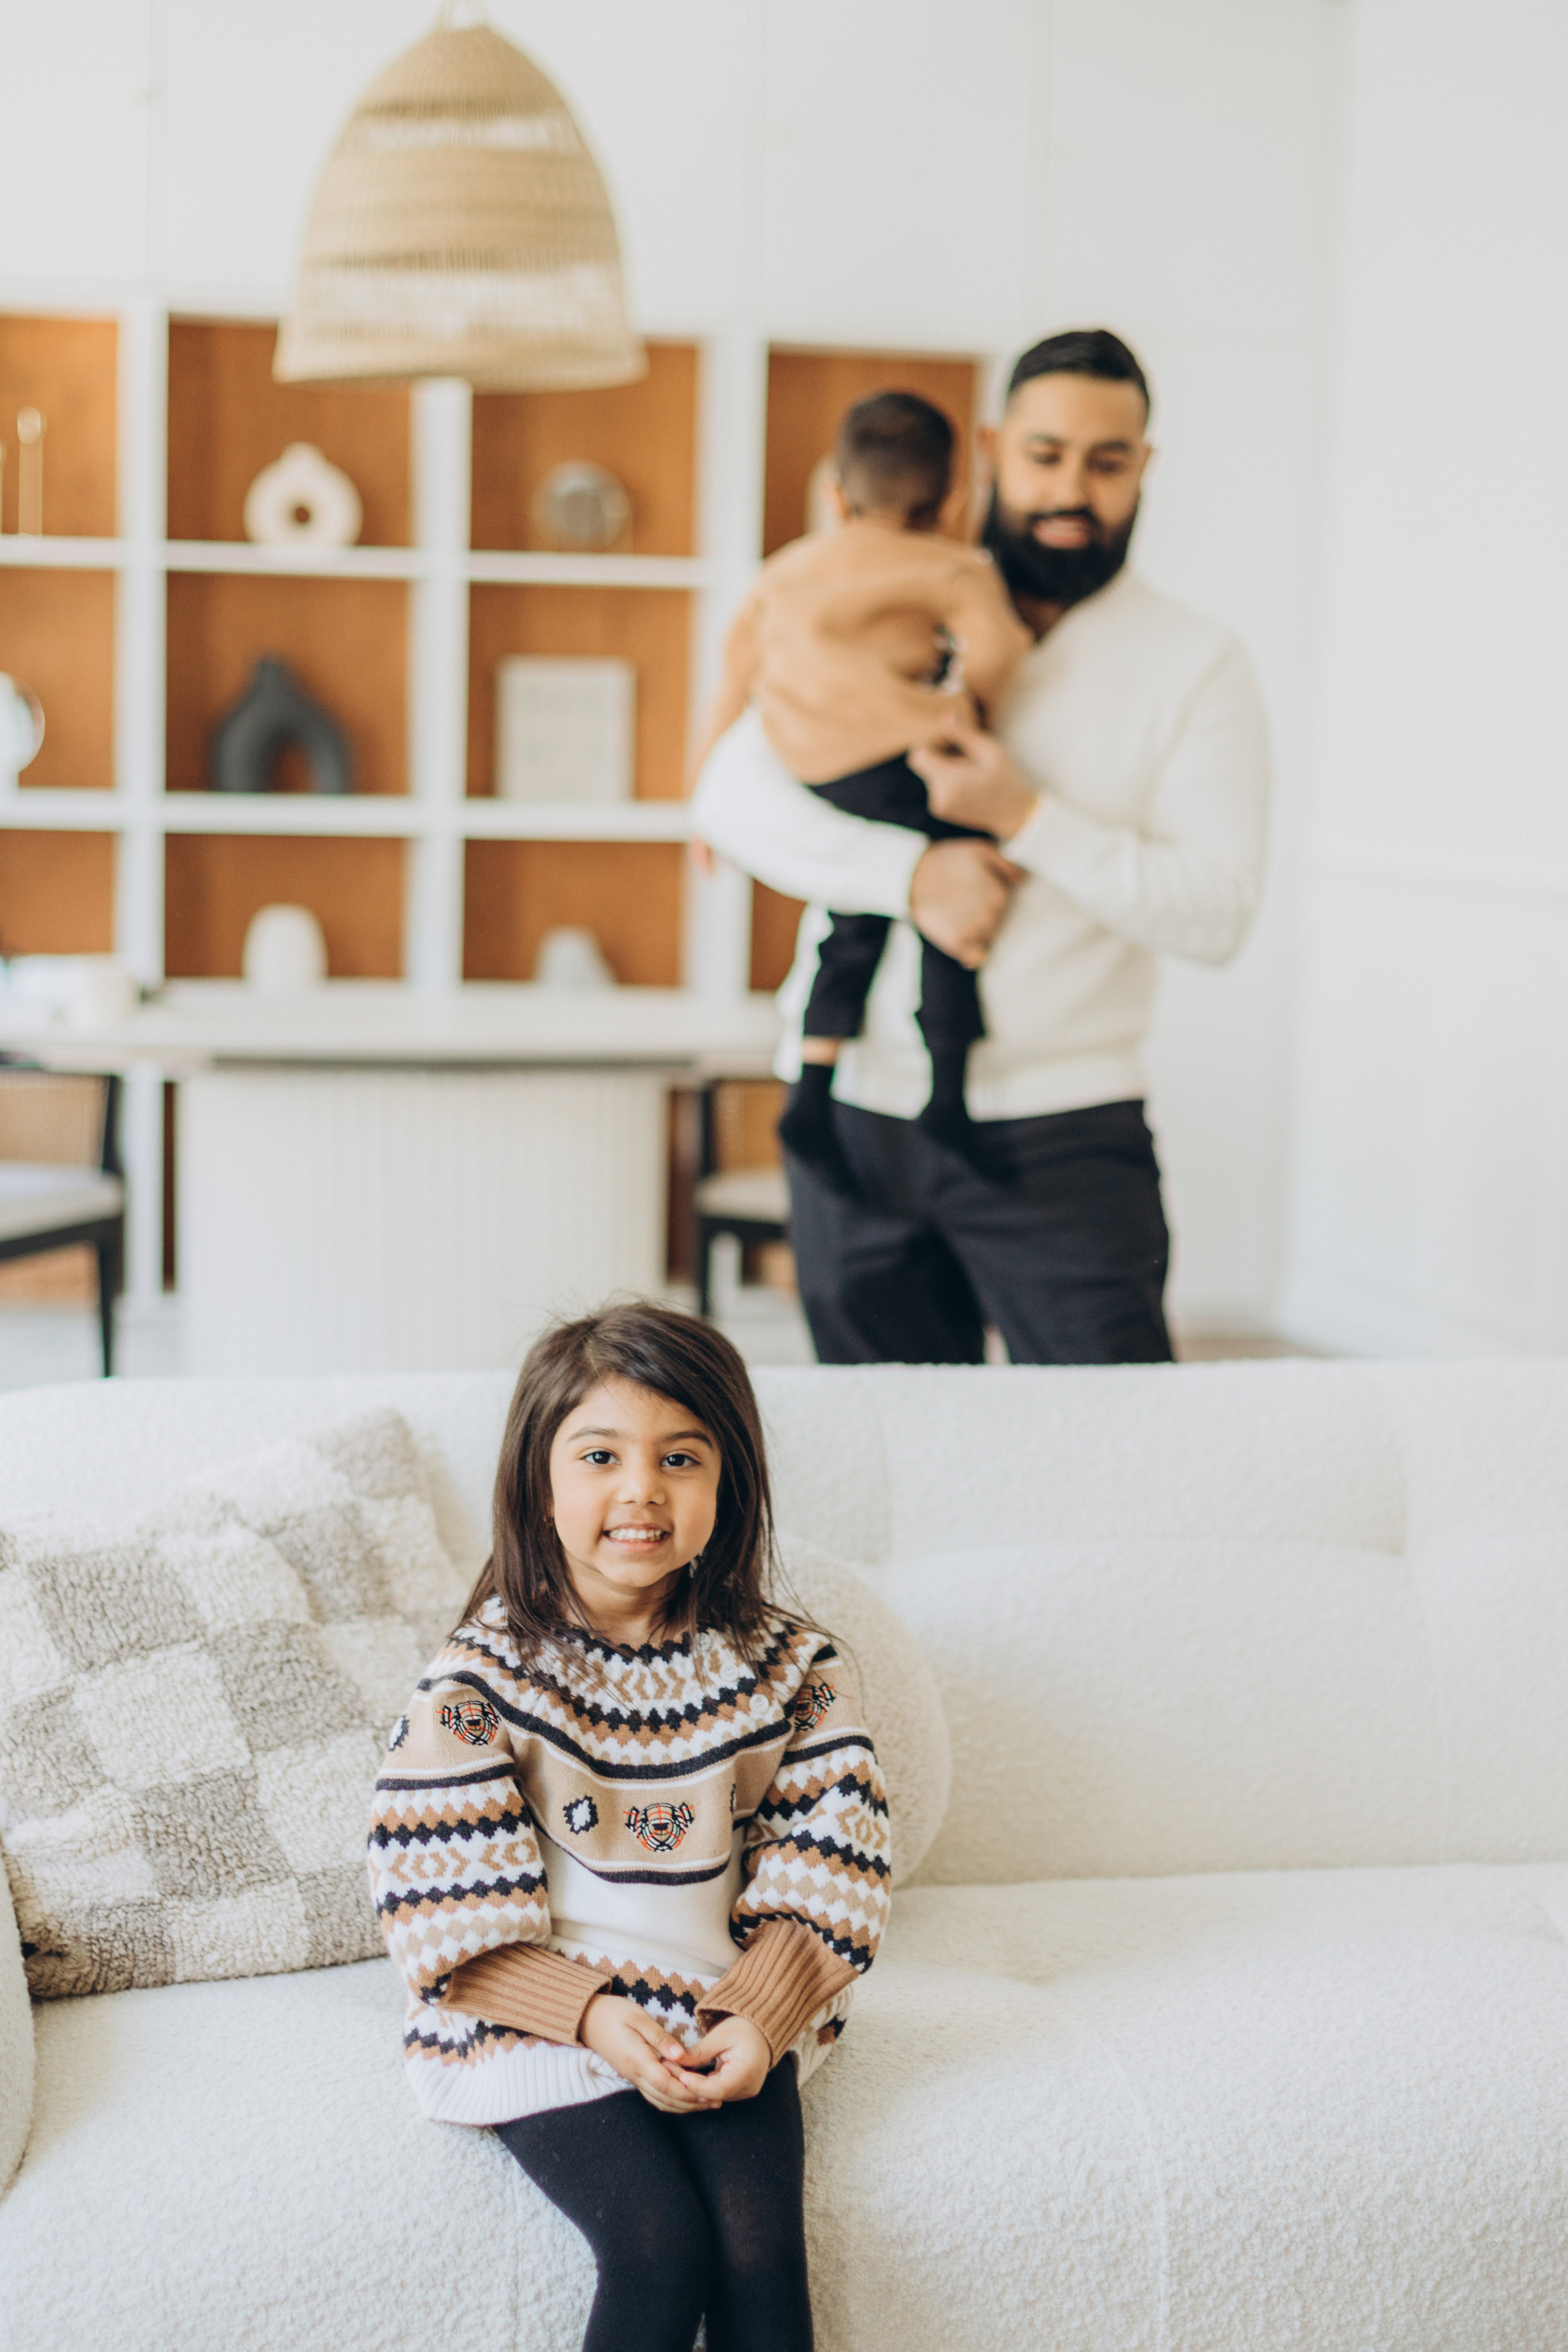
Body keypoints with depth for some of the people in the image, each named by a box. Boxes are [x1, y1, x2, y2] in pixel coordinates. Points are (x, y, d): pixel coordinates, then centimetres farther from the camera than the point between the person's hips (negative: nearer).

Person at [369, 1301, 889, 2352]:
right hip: (540, 2018, -2)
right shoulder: (481, 1681, -7)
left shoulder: (789, 1666, 0)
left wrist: (755, 2020, -15)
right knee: (662, 2248, -21)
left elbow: (818, 1882, 1)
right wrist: (594, 2016, -19)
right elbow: (451, 1921, -8)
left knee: (761, 2244, -18)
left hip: (728, 2017, 2)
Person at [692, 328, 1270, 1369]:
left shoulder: (1198, 666, 1)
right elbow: (732, 793, -2)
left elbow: (1218, 913, -8)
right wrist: (910, 871, -16)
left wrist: (1025, 817, -17)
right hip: (855, 1111, 3)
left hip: (1058, 1129, -2)